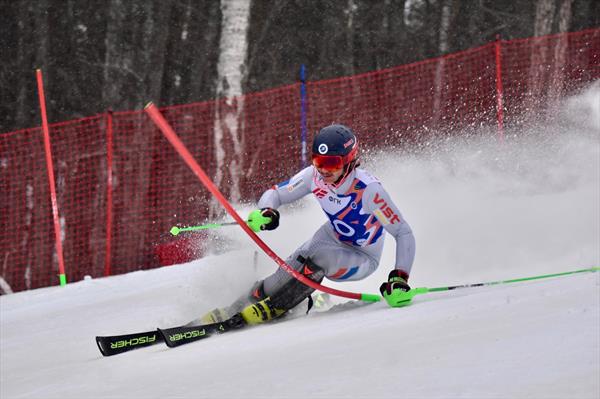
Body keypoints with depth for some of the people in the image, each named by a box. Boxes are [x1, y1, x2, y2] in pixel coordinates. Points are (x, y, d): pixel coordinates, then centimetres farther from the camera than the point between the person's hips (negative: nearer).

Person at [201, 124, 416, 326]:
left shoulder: (368, 190, -35)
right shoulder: (315, 175, -21)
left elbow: (404, 233, -28)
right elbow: (274, 194, -8)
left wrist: (399, 278, -38)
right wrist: (266, 212, -32)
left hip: (363, 258, -5)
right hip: (333, 237, 5)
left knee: (317, 258, -32)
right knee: (290, 270, -18)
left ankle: (273, 307, -14)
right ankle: (231, 312, -7)